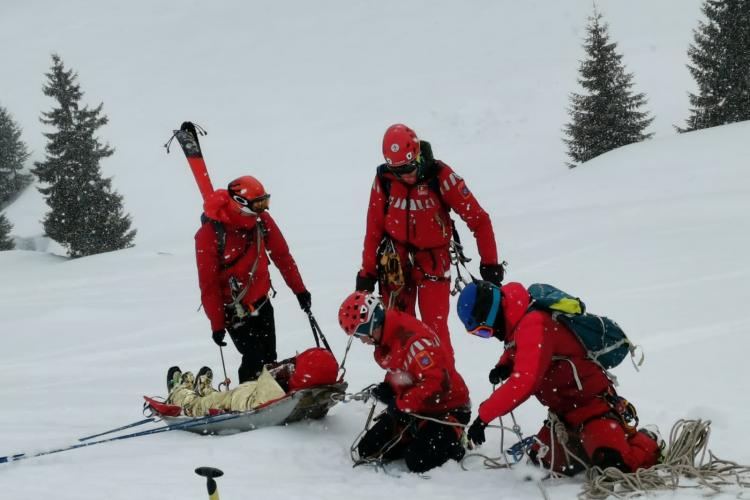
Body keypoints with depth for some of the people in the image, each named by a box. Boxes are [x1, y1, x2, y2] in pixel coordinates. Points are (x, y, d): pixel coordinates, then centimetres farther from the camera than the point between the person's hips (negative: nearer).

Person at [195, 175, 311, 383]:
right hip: (235, 309, -5)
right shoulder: (210, 234, -22)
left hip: (261, 301, 6)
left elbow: (281, 255, 5)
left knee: (269, 359, 9)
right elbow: (208, 284, -16)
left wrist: (299, 290, 8)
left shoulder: (261, 219, -8)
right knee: (254, 360, -12)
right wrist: (217, 324, -13)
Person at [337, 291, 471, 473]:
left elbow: (438, 383, -35)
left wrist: (401, 403, -26)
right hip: (414, 408, 9)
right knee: (367, 450, 1)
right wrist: (387, 388, -4)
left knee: (418, 462, -25)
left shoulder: (412, 338, -30)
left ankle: (452, 445, 3)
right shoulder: (384, 340, 1)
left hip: (446, 409, -9)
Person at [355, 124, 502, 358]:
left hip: (433, 257, -2)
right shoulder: (384, 179, -7)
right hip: (396, 259, 2)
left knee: (435, 325, -9)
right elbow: (374, 228, 2)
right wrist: (367, 272, 3)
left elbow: (478, 218, -12)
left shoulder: (440, 176, -15)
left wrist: (489, 263, -12)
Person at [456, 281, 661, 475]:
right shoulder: (518, 324, 7)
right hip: (565, 411, 10)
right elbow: (516, 352, 31)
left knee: (614, 463, -26)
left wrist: (483, 415, -28)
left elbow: (524, 382, -33)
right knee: (541, 461, 8)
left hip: (593, 402, -10)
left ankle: (646, 443, 6)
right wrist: (504, 366, 6)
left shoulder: (534, 325, -24)